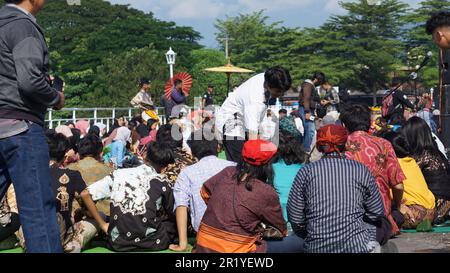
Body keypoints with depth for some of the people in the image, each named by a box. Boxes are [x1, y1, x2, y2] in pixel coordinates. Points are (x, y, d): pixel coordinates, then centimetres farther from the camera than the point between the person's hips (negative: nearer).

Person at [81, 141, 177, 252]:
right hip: (150, 243, -2)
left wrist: (103, 224, 7)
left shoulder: (119, 174, 3)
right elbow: (171, 214, 11)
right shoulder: (162, 181, -2)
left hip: (118, 243, 2)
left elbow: (85, 194, 4)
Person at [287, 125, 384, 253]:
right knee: (372, 227, 29)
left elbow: (294, 217, -2)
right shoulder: (361, 170, -2)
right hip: (355, 245, -1)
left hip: (316, 247, 2)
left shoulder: (306, 172, -2)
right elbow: (377, 213, 4)